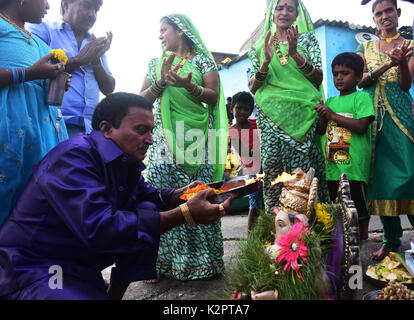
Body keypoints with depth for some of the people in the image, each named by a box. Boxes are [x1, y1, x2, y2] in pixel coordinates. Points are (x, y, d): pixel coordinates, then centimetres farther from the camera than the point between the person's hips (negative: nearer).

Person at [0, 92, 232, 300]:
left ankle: (116, 292, 7)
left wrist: (183, 194, -9)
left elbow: (148, 195, 14)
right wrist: (184, 214, -34)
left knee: (148, 212, 0)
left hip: (83, 264, 9)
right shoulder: (75, 156, -24)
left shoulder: (126, 160, 3)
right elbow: (97, 228, -34)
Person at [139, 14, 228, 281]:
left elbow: (214, 97, 1)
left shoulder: (203, 59, 10)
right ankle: (163, 260, 4)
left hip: (197, 137, -2)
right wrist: (162, 81, -4)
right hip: (165, 137, 3)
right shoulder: (156, 63, 20)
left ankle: (199, 259, 5)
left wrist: (189, 86, -16)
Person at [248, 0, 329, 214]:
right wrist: (266, 61, -7)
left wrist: (295, 54, -11)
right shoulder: (261, 45, 17)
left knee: (304, 172, -8)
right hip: (271, 115, 1)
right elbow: (253, 87, 10)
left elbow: (318, 77, 4)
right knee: (273, 172, -7)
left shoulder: (307, 39, 16)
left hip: (303, 113, 0)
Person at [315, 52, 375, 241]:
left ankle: (363, 238, 22)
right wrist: (322, 117, -6)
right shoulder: (330, 101, 16)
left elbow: (362, 126, -15)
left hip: (354, 166, -6)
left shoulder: (362, 97, -1)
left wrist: (333, 115, -14)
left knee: (359, 207, 4)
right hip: (332, 167, 6)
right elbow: (321, 131, 14)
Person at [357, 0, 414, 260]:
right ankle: (391, 239, 11)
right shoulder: (366, 48, 17)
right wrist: (386, 65, -13)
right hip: (373, 114, 2)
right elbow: (361, 82, 3)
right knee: (381, 175, 0)